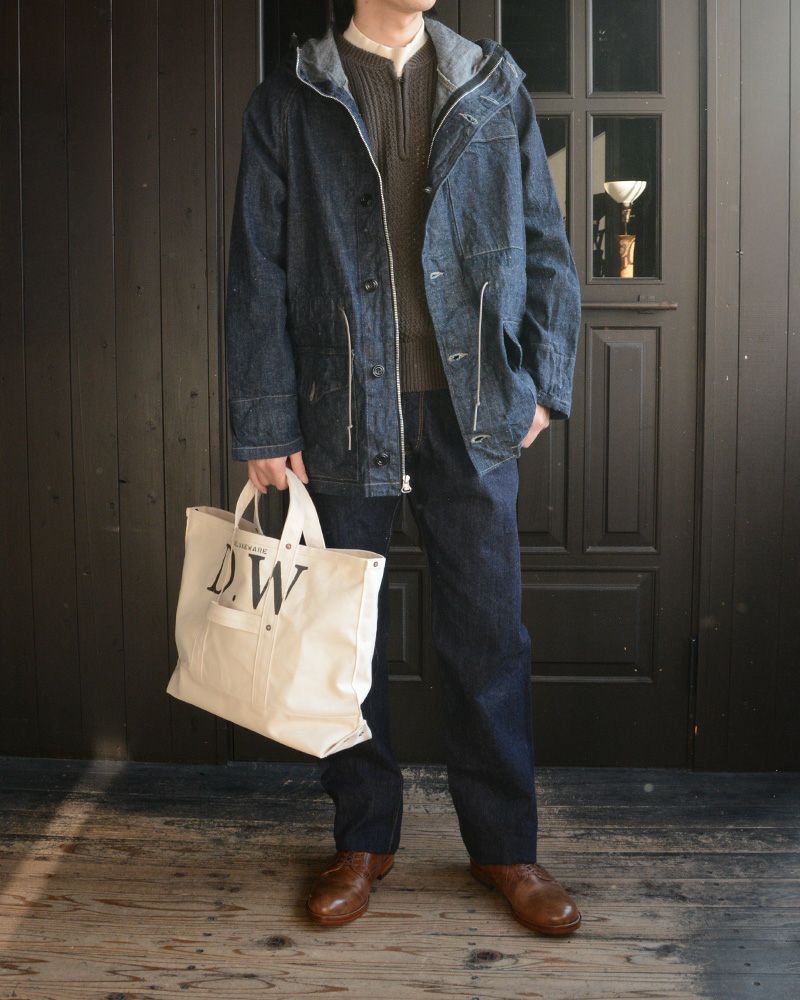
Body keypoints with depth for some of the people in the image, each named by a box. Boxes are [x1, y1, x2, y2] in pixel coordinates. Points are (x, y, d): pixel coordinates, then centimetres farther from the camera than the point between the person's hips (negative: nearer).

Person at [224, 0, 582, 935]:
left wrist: (544, 380, 1)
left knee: (488, 629, 6)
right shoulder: (289, 99, 4)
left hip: (471, 406, 1)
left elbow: (546, 243, 9)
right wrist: (266, 425, -4)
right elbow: (258, 272, 1)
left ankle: (504, 842, 22)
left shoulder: (495, 85, 9)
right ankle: (363, 838, 26)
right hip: (345, 410, 0)